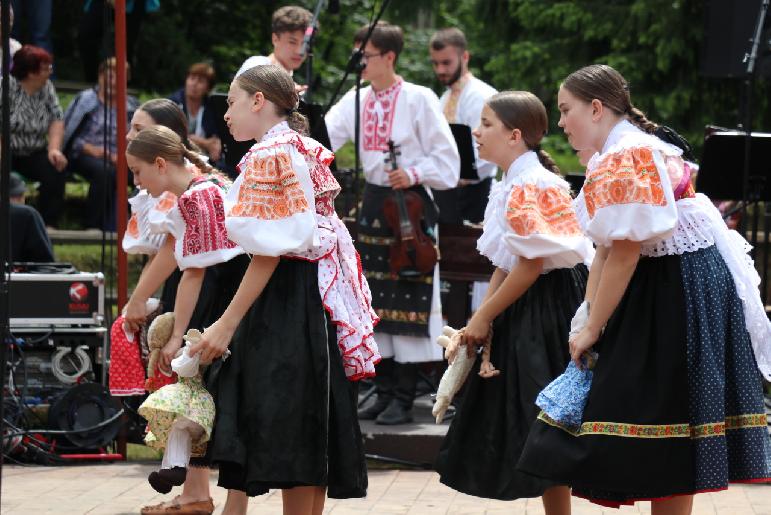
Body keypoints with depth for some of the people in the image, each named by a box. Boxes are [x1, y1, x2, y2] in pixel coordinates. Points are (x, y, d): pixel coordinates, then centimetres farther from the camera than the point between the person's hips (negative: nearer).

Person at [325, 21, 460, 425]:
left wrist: (414, 174, -19)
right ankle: (384, 393, 15)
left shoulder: (419, 100, -7)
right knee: (375, 302, 8)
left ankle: (404, 400, -1)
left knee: (406, 301, -6)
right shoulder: (356, 100, 8)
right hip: (373, 205, 6)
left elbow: (447, 160, -6)